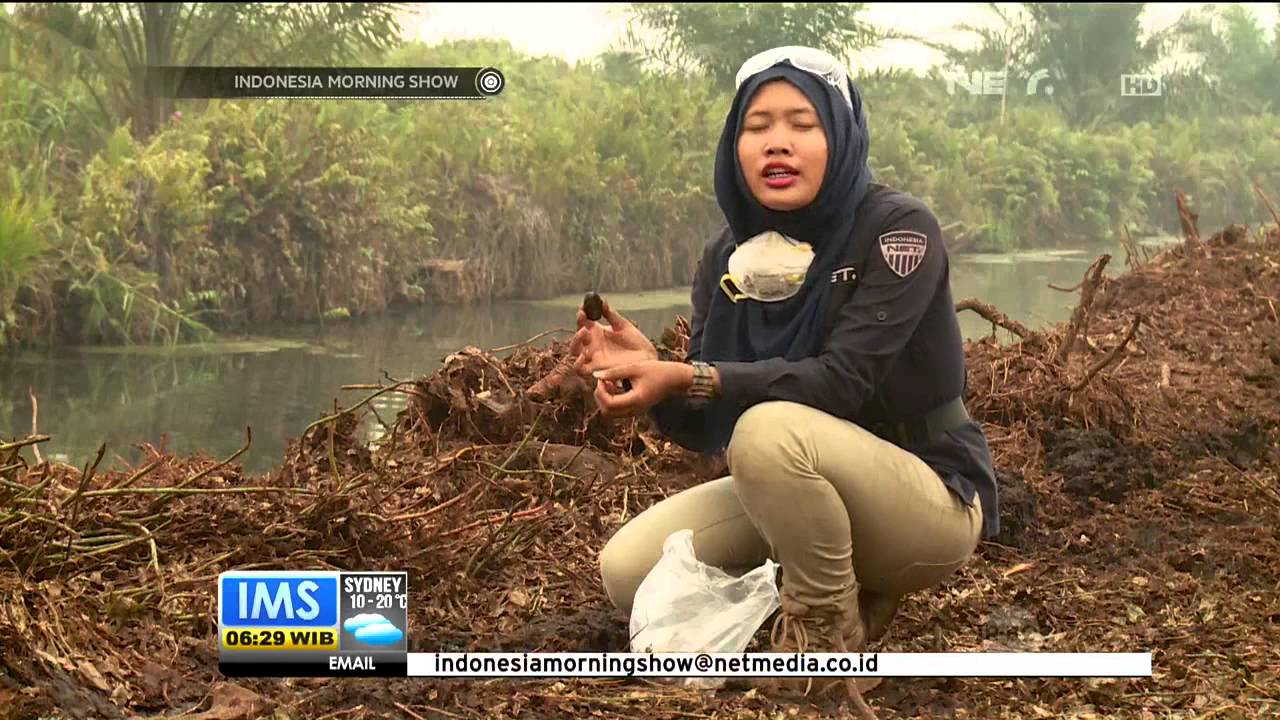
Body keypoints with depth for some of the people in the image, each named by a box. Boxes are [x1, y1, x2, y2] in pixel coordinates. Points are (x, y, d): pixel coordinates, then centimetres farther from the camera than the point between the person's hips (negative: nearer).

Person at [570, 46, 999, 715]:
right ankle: (843, 587, 7)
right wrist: (650, 370, -23)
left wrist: (687, 378, -36)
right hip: (802, 486, 7)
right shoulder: (729, 256, -1)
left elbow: (842, 383, -28)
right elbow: (710, 427, -1)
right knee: (629, 571, -11)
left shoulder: (899, 228, -17)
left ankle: (826, 635, -12)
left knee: (772, 430, -35)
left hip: (930, 497, -6)